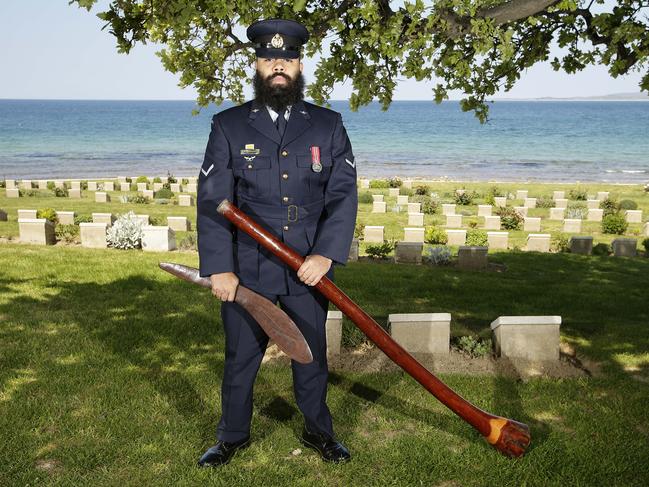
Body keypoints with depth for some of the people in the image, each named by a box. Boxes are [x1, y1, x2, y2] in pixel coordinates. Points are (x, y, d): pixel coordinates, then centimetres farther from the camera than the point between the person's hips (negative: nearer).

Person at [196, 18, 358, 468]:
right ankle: (233, 437, 34)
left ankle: (318, 431, 37)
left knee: (312, 355, 15)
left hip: (309, 270, 1)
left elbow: (344, 195, -3)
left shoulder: (328, 125, 4)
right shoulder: (228, 126, 0)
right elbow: (212, 202, -4)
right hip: (247, 271, 0)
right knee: (240, 358, 12)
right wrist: (219, 267, -11)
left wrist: (326, 254, -16)